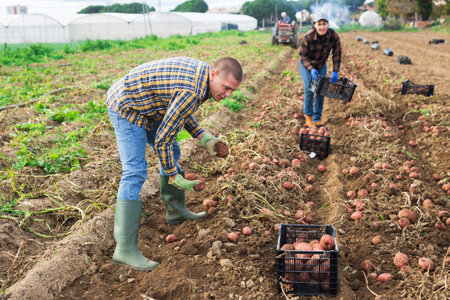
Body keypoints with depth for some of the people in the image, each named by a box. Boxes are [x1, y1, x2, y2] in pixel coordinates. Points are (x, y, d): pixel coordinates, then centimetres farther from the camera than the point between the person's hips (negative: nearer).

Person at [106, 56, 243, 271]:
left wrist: (203, 138, 4)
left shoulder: (199, 69, -1)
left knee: (172, 153, 17)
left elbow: (178, 110, 12)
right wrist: (174, 177, -16)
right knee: (135, 173, -17)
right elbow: (162, 141, -26)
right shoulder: (190, 93, -31)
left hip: (142, 104, 10)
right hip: (126, 108, -10)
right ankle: (125, 249, -16)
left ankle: (176, 211, 32)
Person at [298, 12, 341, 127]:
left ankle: (317, 119, 13)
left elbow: (337, 54, -12)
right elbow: (303, 56, -22)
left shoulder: (334, 36, -23)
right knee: (309, 89, -15)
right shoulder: (308, 37, -31)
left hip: (321, 65, 3)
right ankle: (308, 116, 4)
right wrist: (311, 69, -36)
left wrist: (335, 72, -18)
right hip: (305, 64, -3)